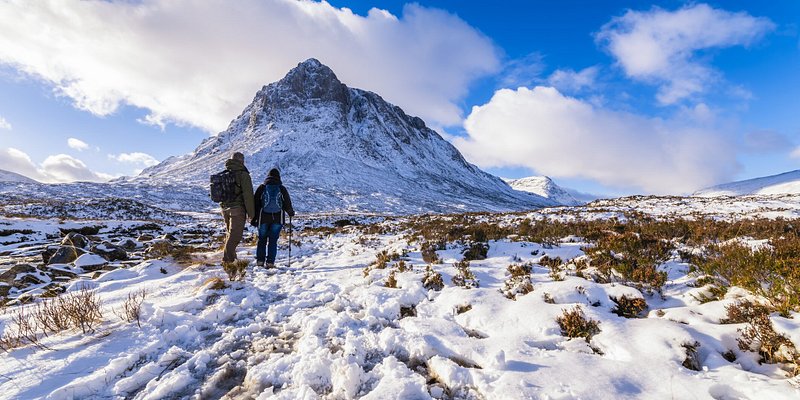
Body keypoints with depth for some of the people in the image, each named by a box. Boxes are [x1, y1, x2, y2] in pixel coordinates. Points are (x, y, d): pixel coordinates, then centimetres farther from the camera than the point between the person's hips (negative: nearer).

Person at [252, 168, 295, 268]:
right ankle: (270, 262, 2)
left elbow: (256, 204, 2)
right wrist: (291, 212, 27)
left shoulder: (262, 187, 1)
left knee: (262, 239, 13)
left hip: (263, 218, 1)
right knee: (273, 240, 4)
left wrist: (254, 219, 8)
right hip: (278, 218, 0)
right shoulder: (282, 188, 0)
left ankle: (260, 260, 12)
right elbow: (287, 203, 7)